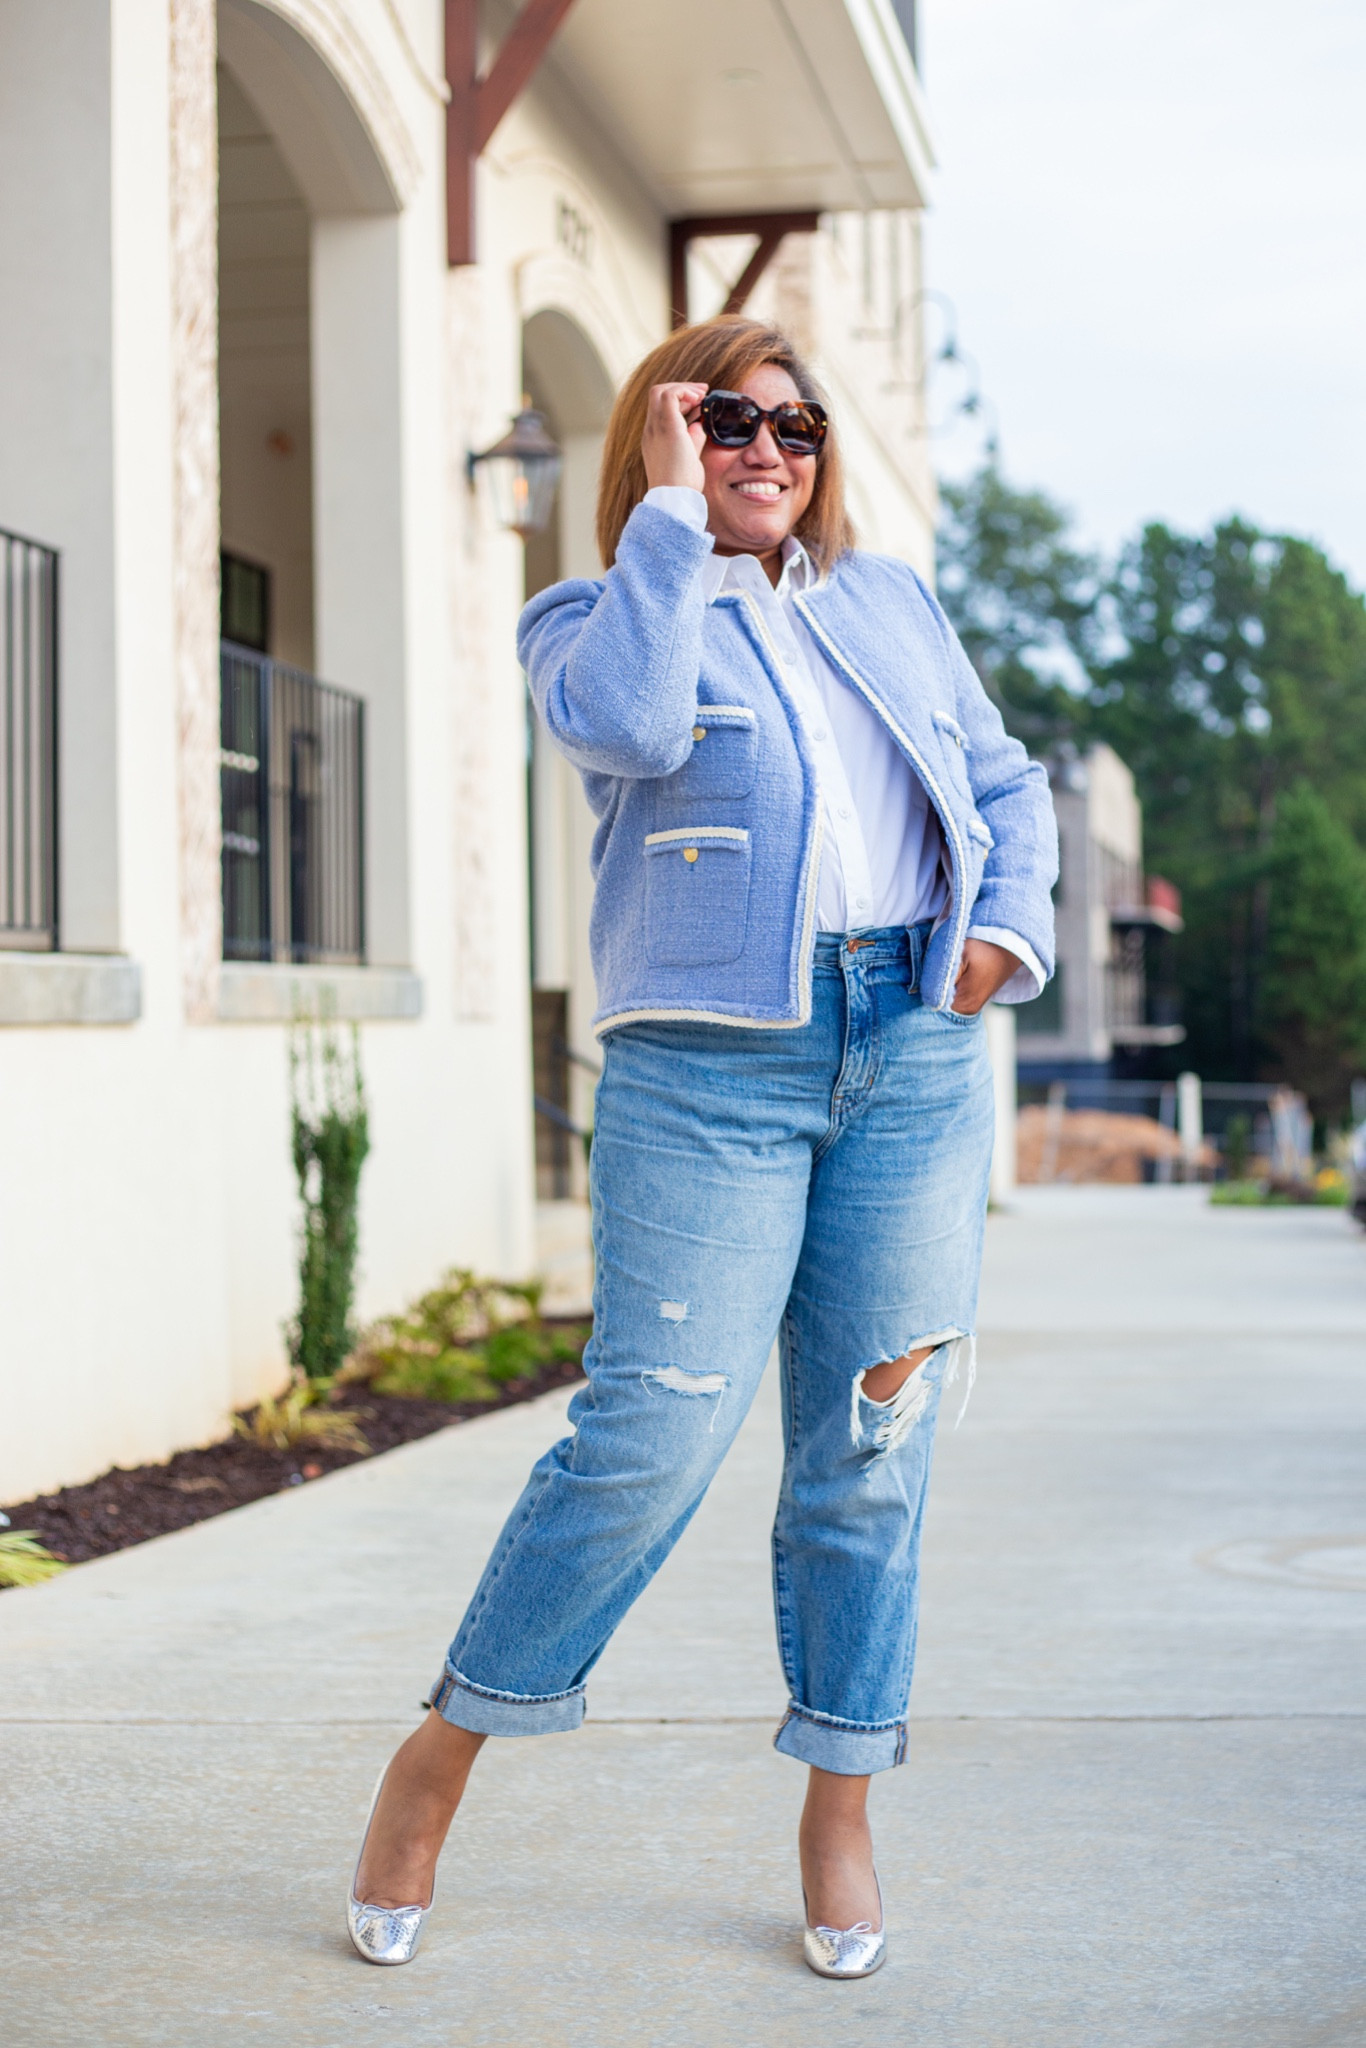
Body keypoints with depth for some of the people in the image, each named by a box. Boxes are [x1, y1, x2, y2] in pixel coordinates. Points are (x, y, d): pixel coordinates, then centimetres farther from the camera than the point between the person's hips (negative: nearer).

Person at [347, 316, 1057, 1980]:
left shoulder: (892, 602, 21)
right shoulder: (593, 619, 8)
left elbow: (1004, 779, 24)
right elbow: (626, 725, -16)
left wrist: (1012, 921, 5)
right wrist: (669, 514, -6)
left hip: (916, 1047, 4)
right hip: (710, 1058, -4)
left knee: (870, 1439, 5)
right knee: (652, 1434, -10)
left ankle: (839, 1808, 17)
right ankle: (446, 1747, 9)